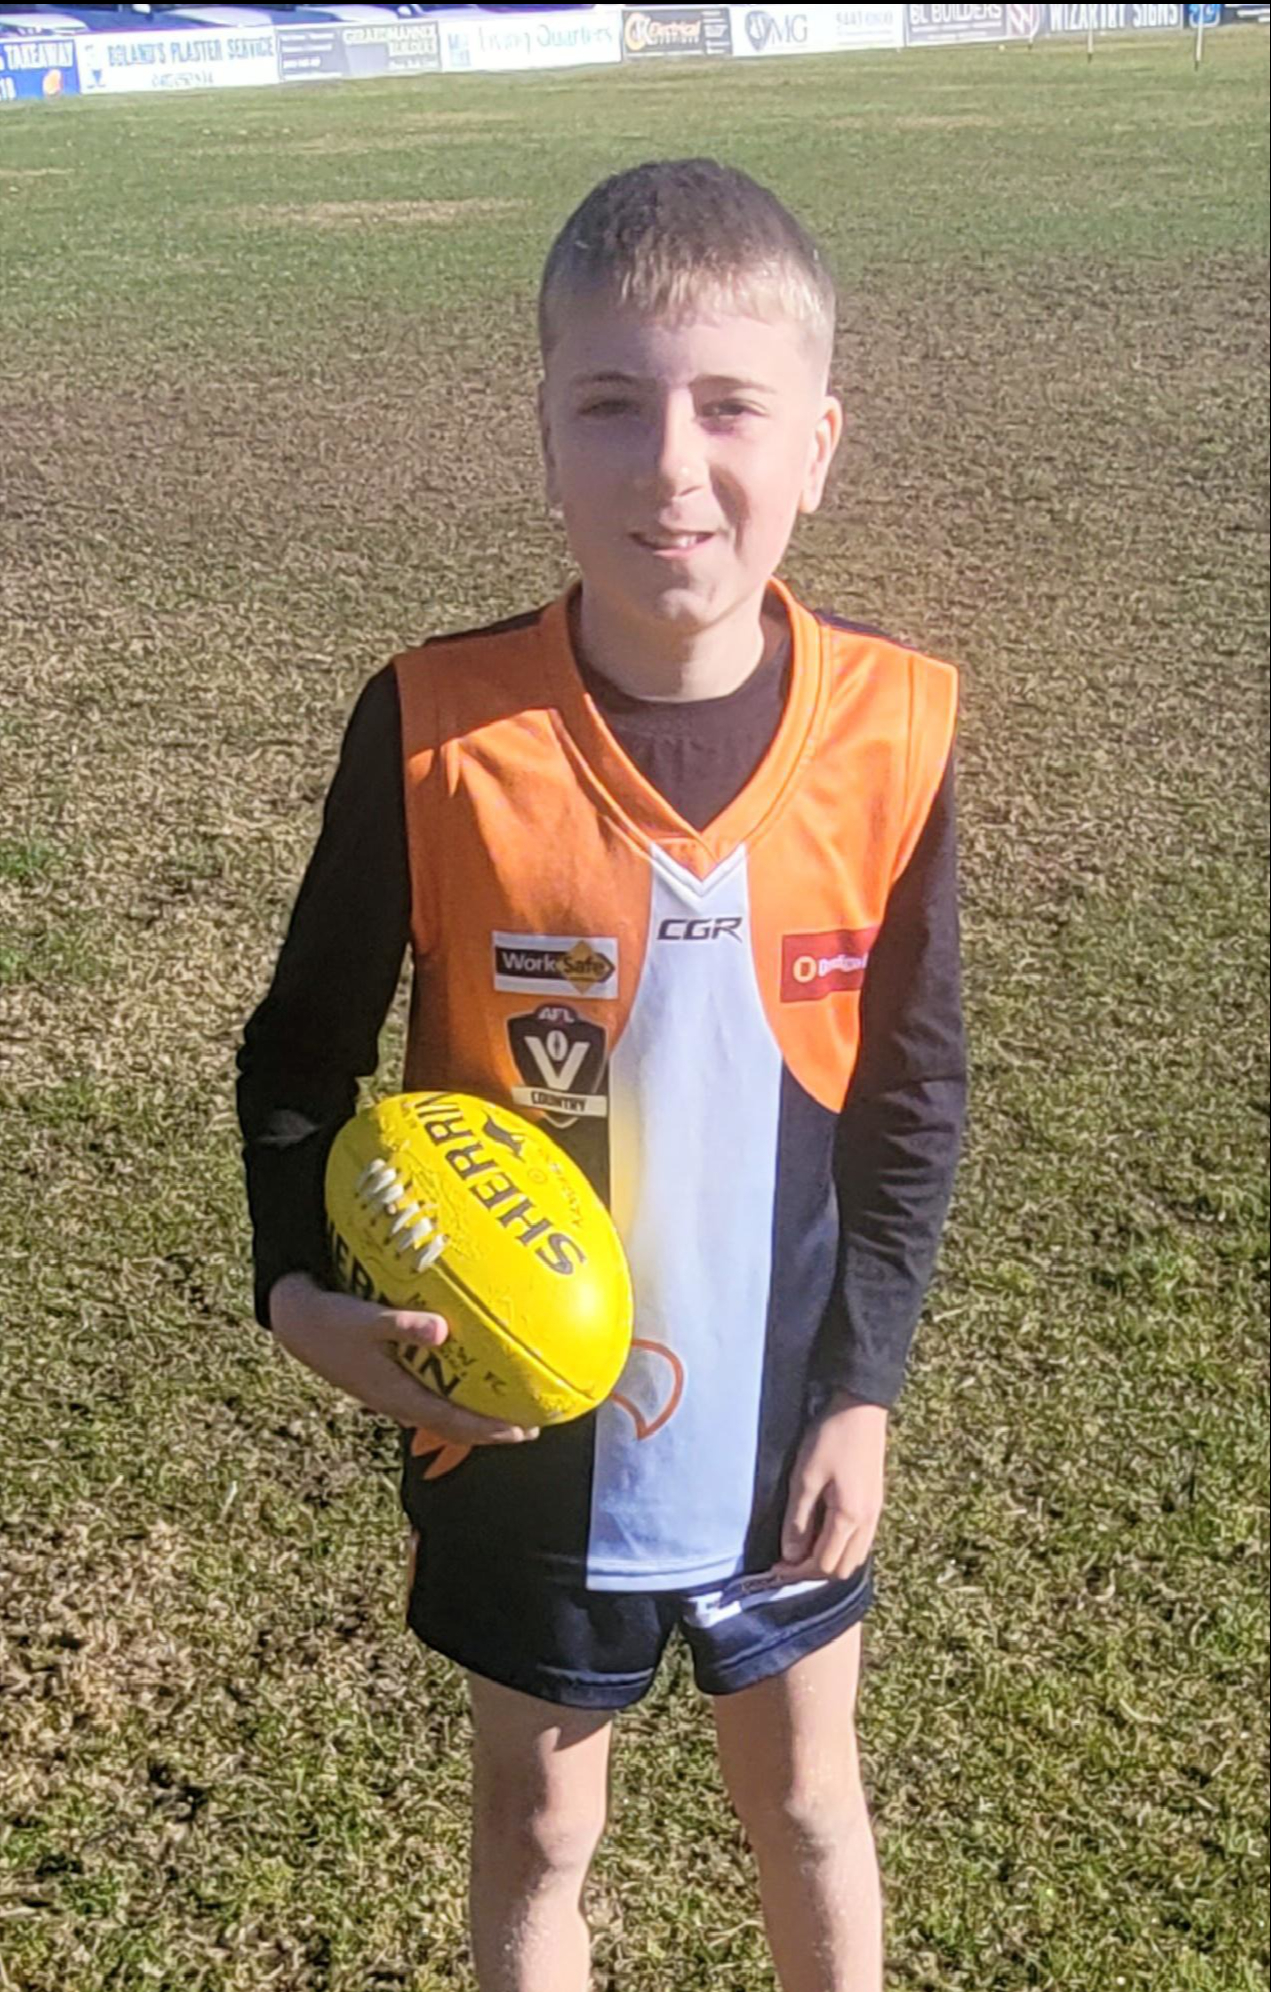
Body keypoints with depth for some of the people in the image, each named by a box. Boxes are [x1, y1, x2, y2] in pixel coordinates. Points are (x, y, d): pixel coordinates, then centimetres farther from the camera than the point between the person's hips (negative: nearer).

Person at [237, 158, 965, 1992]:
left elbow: (911, 1091, -2)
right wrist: (300, 1287, -21)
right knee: (537, 1829, 21)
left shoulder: (888, 729, -14)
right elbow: (303, 1050, -6)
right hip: (514, 1414, -1)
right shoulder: (440, 733, -19)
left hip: (779, 1407, 2)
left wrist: (866, 1379, -3)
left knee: (806, 1801, 24)